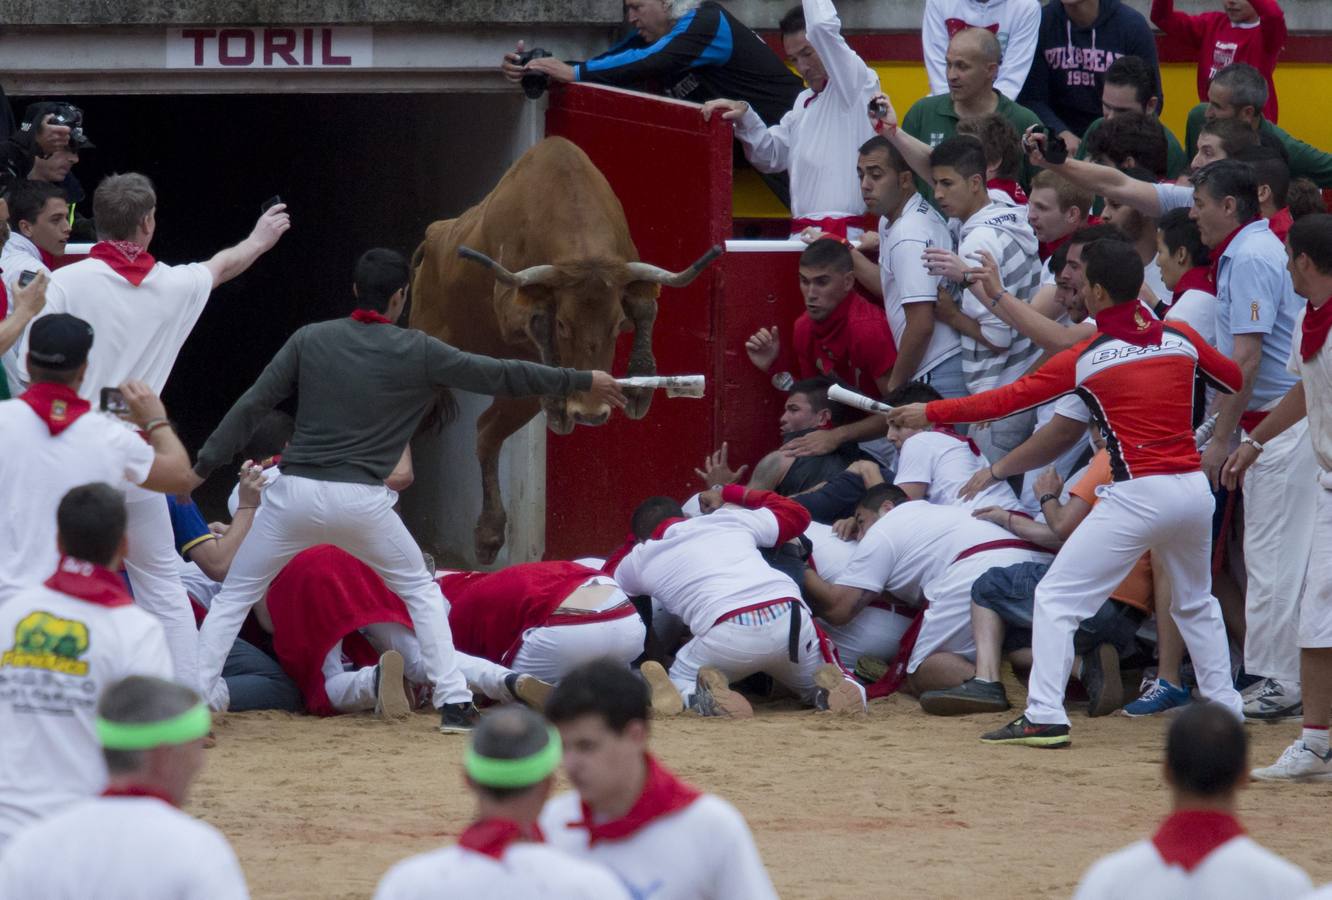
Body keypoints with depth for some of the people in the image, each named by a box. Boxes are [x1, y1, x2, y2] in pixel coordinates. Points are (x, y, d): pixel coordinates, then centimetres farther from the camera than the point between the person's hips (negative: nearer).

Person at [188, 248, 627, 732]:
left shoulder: (309, 340, 6)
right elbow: (502, 375, 7)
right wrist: (583, 382, 17)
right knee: (420, 590, 20)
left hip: (295, 493, 1)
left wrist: (202, 467, 8)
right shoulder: (418, 353, 1)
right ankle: (454, 701, 11)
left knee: (233, 597, 11)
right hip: (361, 502, -1)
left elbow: (251, 406, 3)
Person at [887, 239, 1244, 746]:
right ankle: (1223, 704, 27)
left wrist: (931, 413, 8)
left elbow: (1007, 400, -2)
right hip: (1195, 490, 5)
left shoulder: (1086, 358, -5)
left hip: (1138, 495, -5)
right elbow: (1235, 383, 22)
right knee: (1195, 603, 28)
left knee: (1056, 598, 0)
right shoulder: (1180, 338, 6)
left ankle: (1044, 716, -11)